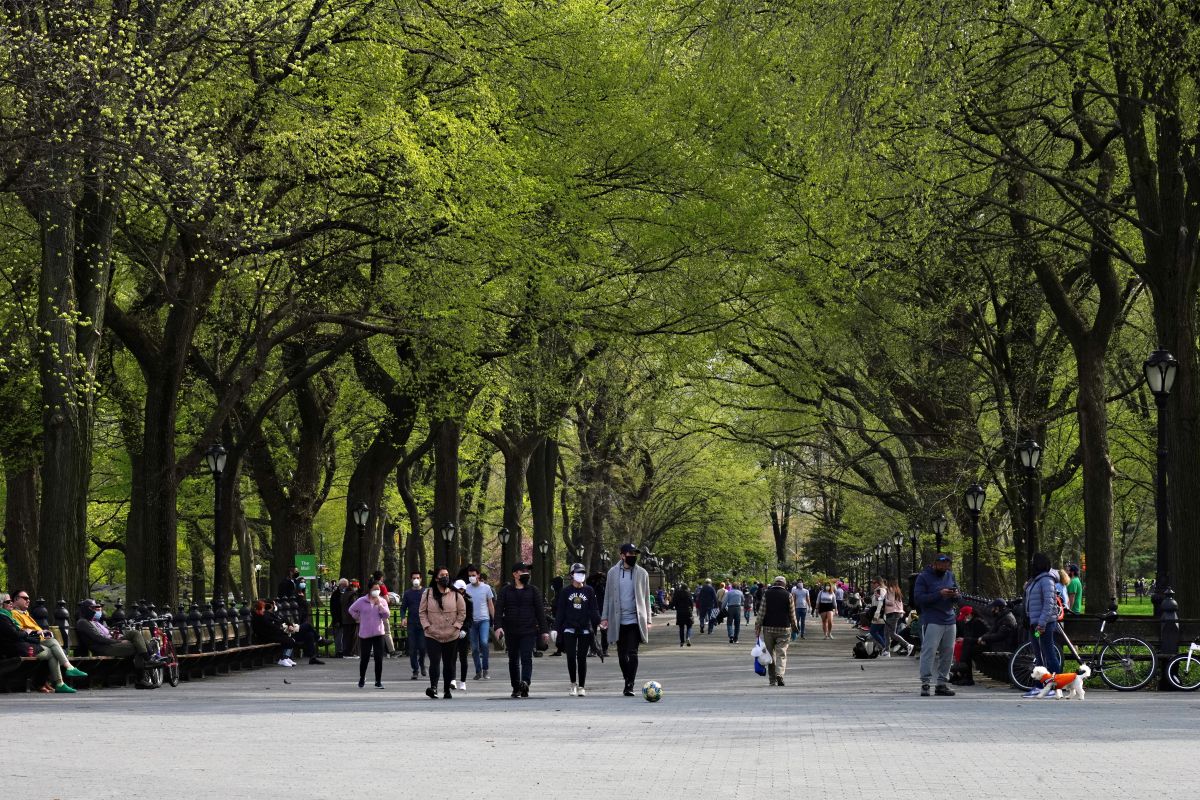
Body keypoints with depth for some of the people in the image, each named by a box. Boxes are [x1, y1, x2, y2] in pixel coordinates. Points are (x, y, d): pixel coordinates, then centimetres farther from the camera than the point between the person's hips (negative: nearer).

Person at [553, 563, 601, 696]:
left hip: (585, 628, 0)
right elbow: (560, 611, 6)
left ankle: (581, 687, 9)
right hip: (569, 628, 0)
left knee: (582, 658, 2)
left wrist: (599, 622, -8)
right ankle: (573, 685, 8)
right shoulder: (566, 591, 5)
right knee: (571, 656, -8)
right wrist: (556, 628, 1)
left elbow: (594, 610, 6)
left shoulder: (589, 591, 7)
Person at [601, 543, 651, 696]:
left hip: (635, 620, -2)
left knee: (632, 653, -11)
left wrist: (647, 620, 3)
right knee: (622, 655, 8)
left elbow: (646, 598, 7)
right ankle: (628, 682, 23)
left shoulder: (642, 573, 4)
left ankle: (630, 686, -10)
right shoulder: (613, 573, 6)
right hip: (619, 621, 2)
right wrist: (604, 617, 4)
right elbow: (608, 596, 10)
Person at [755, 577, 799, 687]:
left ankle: (772, 680, 13)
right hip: (784, 628, -1)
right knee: (781, 654, 0)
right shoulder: (788, 595, -1)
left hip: (768, 628, 1)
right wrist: (794, 627, 18)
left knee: (770, 654, 10)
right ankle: (779, 674, -22)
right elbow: (792, 614, 4)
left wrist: (757, 627, 2)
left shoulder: (766, 594, 1)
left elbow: (761, 612, -2)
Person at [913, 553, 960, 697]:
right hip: (932, 621, -6)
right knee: (929, 650, -13)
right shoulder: (924, 577, -3)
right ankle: (925, 684, -13)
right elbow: (918, 598, -13)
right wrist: (939, 594, -21)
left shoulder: (950, 576, 15)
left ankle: (942, 684, 13)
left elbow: (957, 596, 21)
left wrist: (955, 595, -5)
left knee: (948, 653, 6)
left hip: (949, 620, 6)